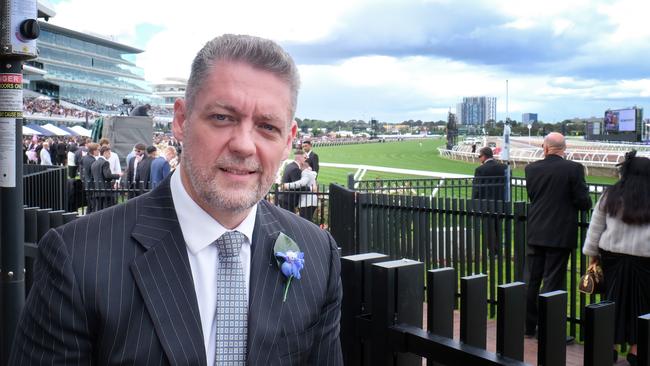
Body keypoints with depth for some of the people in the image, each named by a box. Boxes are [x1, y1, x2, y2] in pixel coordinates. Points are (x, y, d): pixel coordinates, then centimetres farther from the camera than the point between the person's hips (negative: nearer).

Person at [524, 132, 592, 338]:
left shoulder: (531, 169, -1)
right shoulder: (574, 169, -12)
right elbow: (583, 202, -10)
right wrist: (586, 203, 12)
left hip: (535, 233, 4)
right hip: (561, 235, -3)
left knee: (531, 279, 13)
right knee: (553, 281, 3)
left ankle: (528, 325, 22)